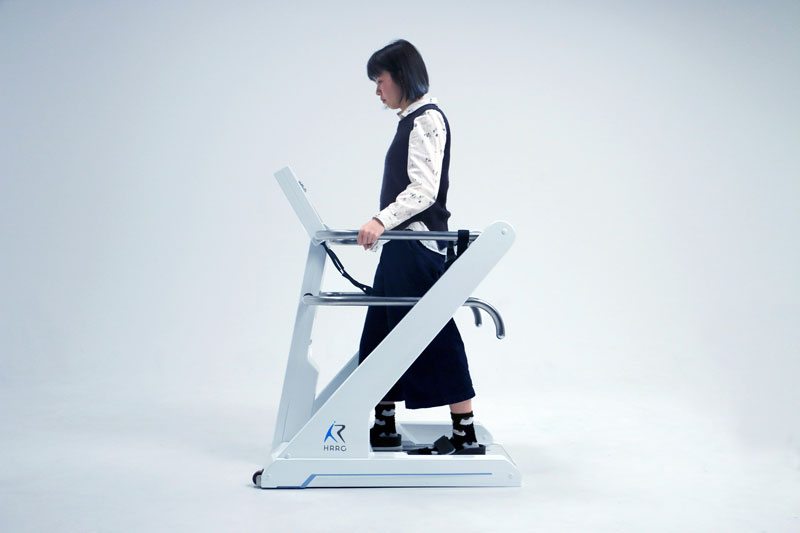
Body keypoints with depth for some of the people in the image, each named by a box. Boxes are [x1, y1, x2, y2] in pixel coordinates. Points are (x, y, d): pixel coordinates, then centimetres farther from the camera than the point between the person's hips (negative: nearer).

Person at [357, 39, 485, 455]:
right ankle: (384, 429, 20)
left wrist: (381, 221, -32)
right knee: (381, 335, 11)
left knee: (435, 338, -5)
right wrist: (380, 228, 25)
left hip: (419, 247, -10)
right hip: (403, 248, 10)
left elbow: (423, 191, -21)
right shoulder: (412, 120, 17)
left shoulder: (427, 119, -11)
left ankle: (466, 436, 3)